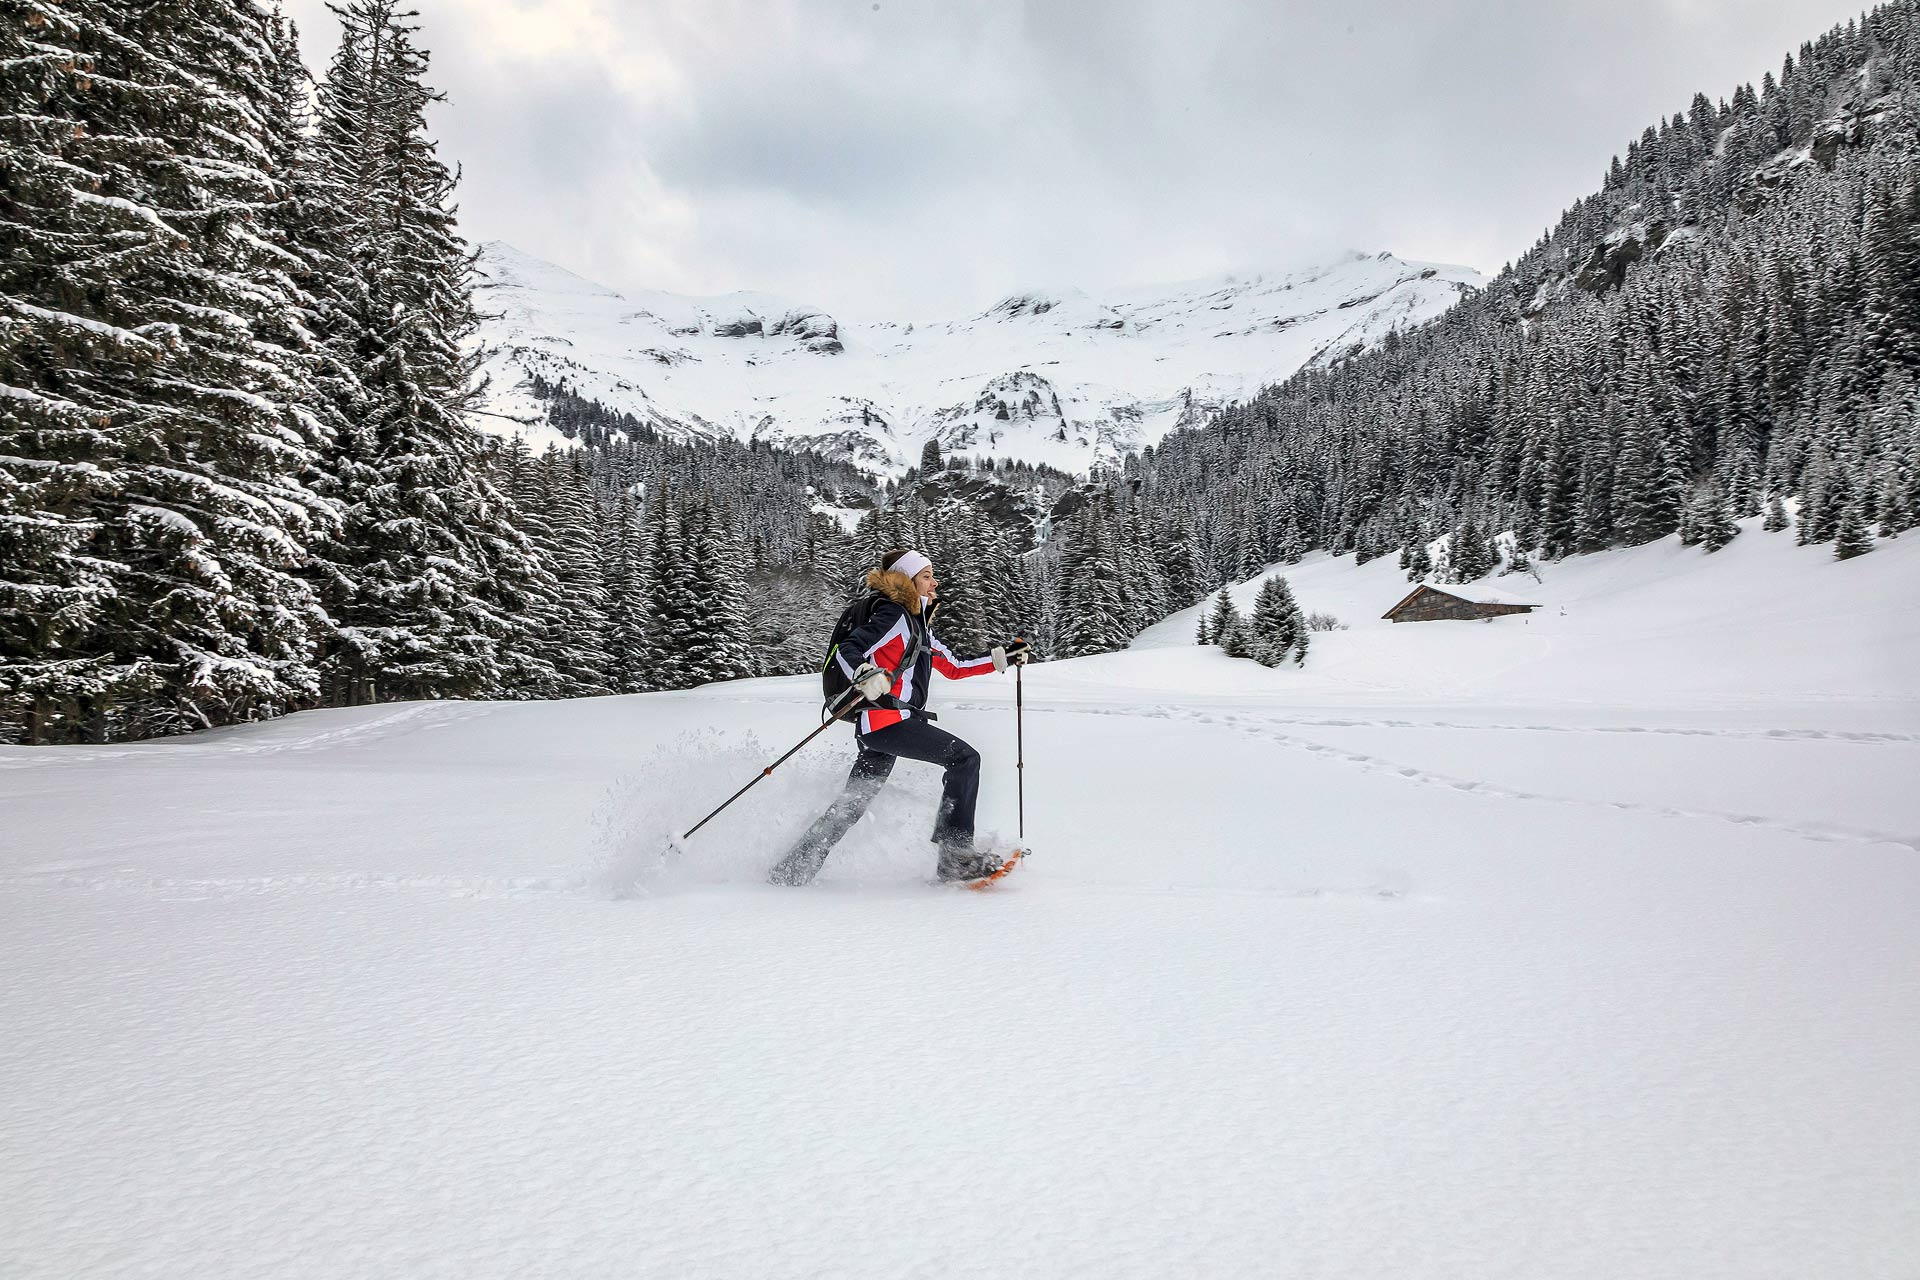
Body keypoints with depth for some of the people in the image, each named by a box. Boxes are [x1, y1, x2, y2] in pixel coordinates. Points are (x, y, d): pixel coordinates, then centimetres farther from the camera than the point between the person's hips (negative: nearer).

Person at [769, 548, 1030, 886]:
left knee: (852, 803, 12)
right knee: (965, 758, -12)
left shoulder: (919, 627, 24)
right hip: (887, 718, -10)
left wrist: (1002, 656, 26)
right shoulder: (895, 615, -5)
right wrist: (867, 678, -33)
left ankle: (791, 869, 18)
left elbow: (955, 668, 30)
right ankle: (955, 852, -16)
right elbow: (846, 651, -14)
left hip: (875, 727, 10)